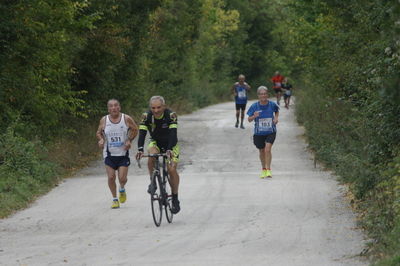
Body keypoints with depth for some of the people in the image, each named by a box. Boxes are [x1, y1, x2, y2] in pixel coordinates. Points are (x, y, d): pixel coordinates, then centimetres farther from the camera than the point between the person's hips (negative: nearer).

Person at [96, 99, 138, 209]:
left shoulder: (126, 119, -5)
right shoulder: (104, 120, -3)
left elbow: (135, 130, 8)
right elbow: (98, 133, 11)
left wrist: (129, 140, -7)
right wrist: (101, 139, -10)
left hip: (123, 153, -1)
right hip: (109, 154, 1)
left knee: (122, 178, -6)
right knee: (111, 177, -6)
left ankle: (122, 190, 29)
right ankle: (114, 199, 14)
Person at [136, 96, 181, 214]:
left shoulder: (171, 115, -27)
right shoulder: (146, 116, -21)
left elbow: (173, 134, -36)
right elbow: (142, 133, -29)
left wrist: (169, 150, -52)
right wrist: (140, 149, -46)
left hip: (170, 143, -1)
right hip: (156, 142, 1)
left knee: (172, 169, -17)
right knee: (152, 155, -33)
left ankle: (175, 199, -1)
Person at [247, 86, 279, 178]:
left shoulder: (272, 104, -8)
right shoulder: (254, 106, -10)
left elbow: (277, 111, 15)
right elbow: (249, 119, -5)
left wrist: (276, 118, -4)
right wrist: (254, 116, -26)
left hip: (270, 132, -1)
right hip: (259, 133, 1)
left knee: (267, 149, -18)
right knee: (262, 151, 13)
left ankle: (268, 170, -10)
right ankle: (263, 169, 34)